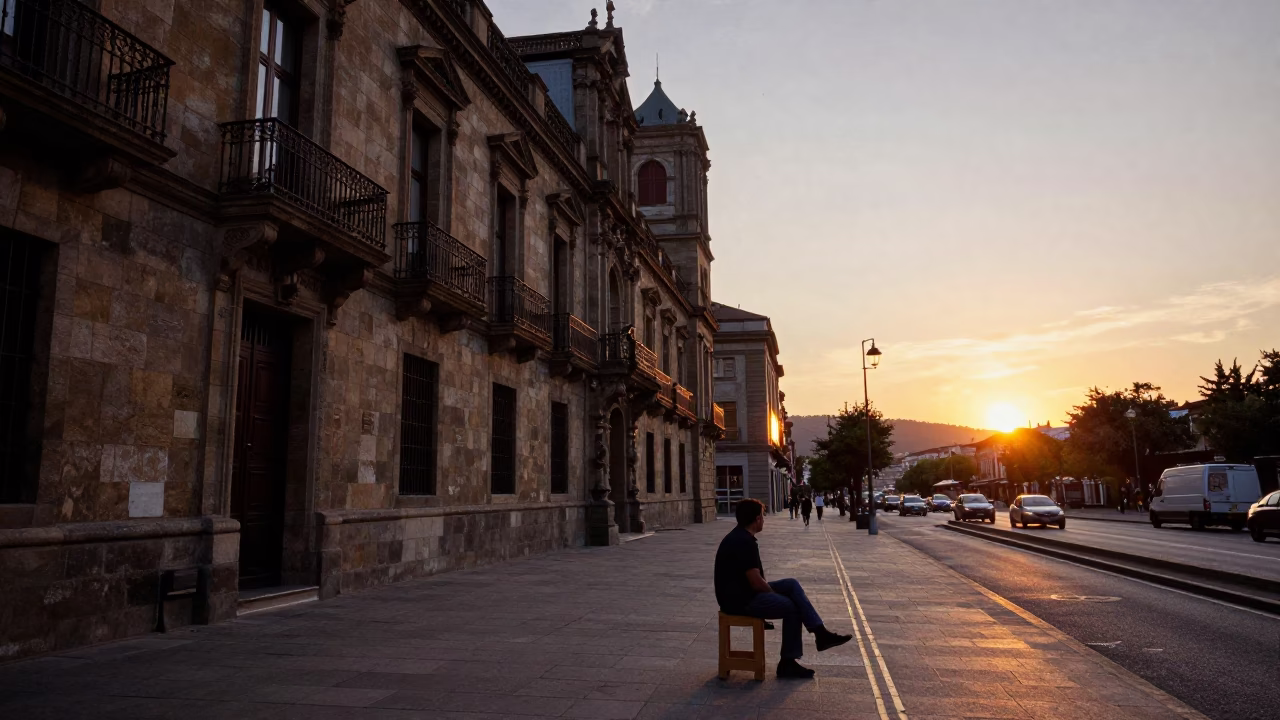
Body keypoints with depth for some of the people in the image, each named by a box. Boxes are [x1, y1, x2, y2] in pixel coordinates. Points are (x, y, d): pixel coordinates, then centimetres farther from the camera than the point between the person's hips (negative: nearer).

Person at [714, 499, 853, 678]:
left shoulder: (739, 537, 11)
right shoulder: (745, 542, -22)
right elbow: (756, 582, -22)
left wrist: (774, 592, 12)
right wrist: (776, 594, -4)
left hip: (743, 591, 10)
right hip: (740, 600, -10)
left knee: (791, 585, 8)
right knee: (791, 607, -5)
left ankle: (820, 633, 6)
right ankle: (787, 663, 8)